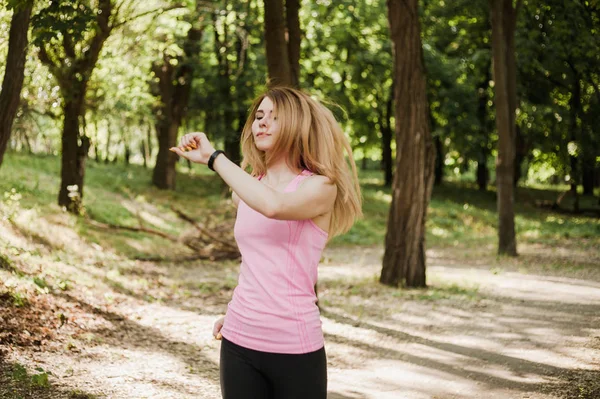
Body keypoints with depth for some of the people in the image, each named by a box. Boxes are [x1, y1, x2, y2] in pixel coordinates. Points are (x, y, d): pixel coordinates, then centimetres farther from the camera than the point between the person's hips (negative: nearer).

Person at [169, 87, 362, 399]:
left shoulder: (320, 187, -8)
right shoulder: (246, 191, 11)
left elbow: (274, 206, -29)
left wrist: (214, 157, -22)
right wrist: (238, 314, 14)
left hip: (294, 347, -5)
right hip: (239, 341, 5)